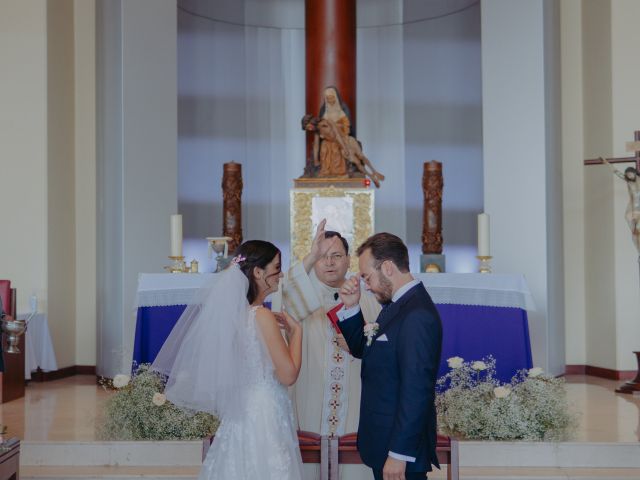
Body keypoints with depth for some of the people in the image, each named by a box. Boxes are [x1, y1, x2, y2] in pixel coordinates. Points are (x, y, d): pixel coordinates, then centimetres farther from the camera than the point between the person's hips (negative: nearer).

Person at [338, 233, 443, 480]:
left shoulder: (417, 316, -22)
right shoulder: (395, 304, 9)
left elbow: (416, 391, -25)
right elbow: (363, 349, 19)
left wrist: (399, 454, -23)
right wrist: (351, 308, 3)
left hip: (400, 445, -9)